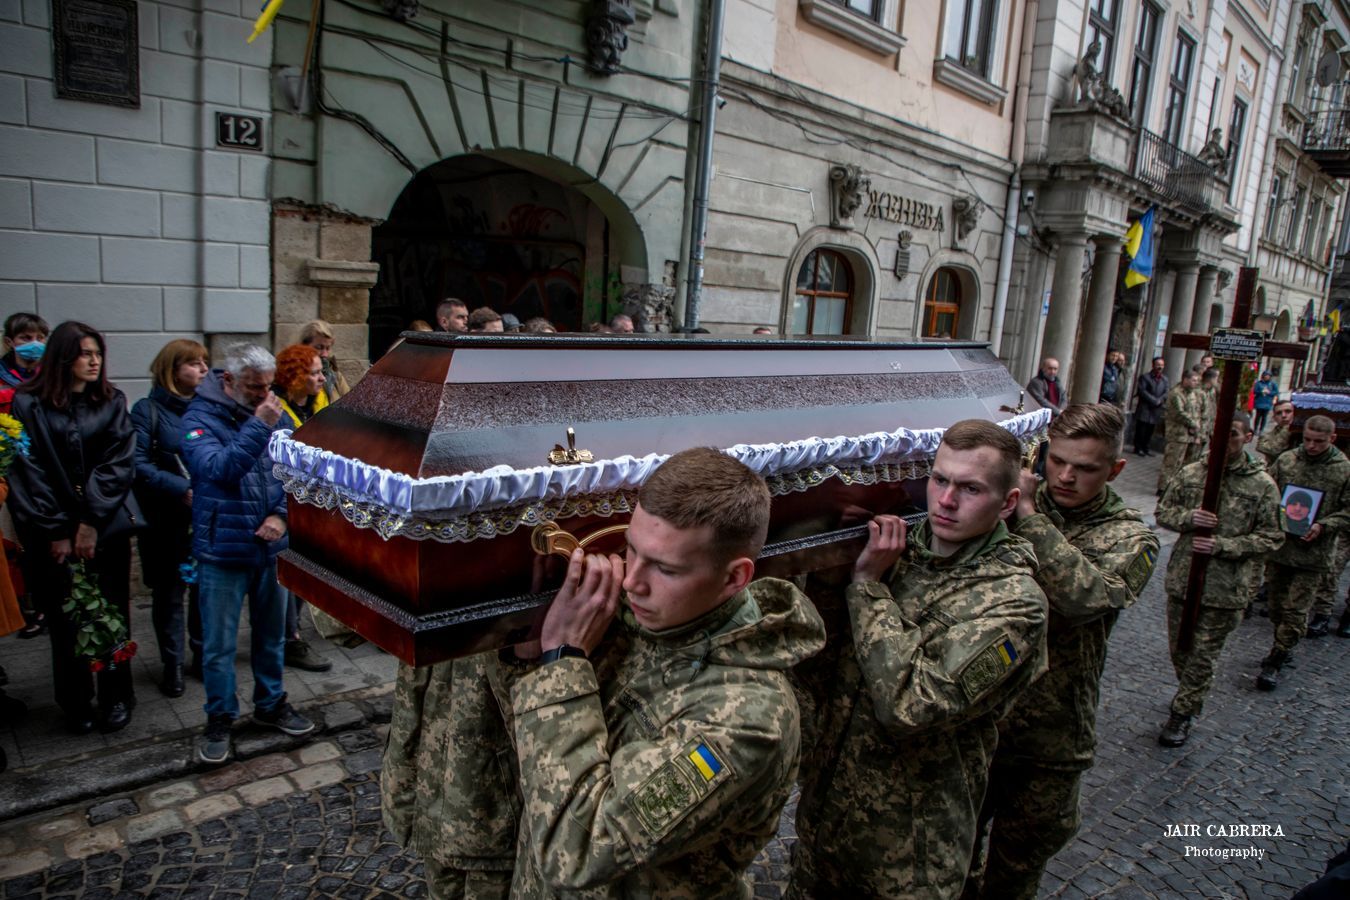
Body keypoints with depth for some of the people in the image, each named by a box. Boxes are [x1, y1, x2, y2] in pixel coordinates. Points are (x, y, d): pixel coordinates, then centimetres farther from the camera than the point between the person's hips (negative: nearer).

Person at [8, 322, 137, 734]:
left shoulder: (113, 402, 4)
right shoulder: (29, 404, -1)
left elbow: (119, 464, -3)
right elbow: (28, 471, -4)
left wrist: (91, 523, -10)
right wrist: (56, 531, -8)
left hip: (107, 528, 1)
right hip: (53, 534, -1)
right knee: (65, 619, 6)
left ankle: (116, 698, 22)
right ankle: (76, 703, 22)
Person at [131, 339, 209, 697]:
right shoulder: (148, 410, -4)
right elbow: (139, 465, -12)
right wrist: (184, 490, -20)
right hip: (169, 521, -3)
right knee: (169, 593, 7)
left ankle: (204, 657, 26)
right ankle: (171, 665, 21)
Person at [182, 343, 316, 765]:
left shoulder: (274, 414, 2)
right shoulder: (200, 418, -11)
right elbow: (217, 468, -26)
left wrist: (282, 514, -11)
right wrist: (258, 427, -31)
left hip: (271, 546, 4)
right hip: (223, 550, -4)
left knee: (272, 635, 18)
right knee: (219, 644, 6)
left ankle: (271, 705, 36)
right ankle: (219, 721, 24)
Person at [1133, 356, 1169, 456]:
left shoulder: (1165, 379, 13)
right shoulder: (1145, 377, 0)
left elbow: (1167, 393, 5)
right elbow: (1142, 391, -10)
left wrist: (1160, 400, -14)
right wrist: (1154, 400, -15)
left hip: (1156, 410, 4)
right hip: (1144, 408, -4)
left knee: (1150, 430, 4)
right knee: (1141, 429, -4)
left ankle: (1147, 448, 9)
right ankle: (1138, 448, 3)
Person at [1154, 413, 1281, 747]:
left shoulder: (1262, 485, -7)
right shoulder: (1191, 473, 0)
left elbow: (1271, 537, -6)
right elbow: (1163, 512, 8)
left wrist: (1223, 546, -19)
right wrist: (1188, 518, -14)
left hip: (1225, 588, -3)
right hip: (1181, 578, 3)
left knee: (1204, 655, 6)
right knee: (1178, 647, 18)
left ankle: (1183, 713, 21)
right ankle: (1191, 696, 42)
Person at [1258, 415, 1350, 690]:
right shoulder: (1285, 460, 0)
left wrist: (1323, 526, -16)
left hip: (1313, 553, -3)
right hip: (1278, 545, 3)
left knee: (1295, 610, 0)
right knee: (1276, 603, 15)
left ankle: (1274, 662, 9)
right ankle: (1282, 648, 36)